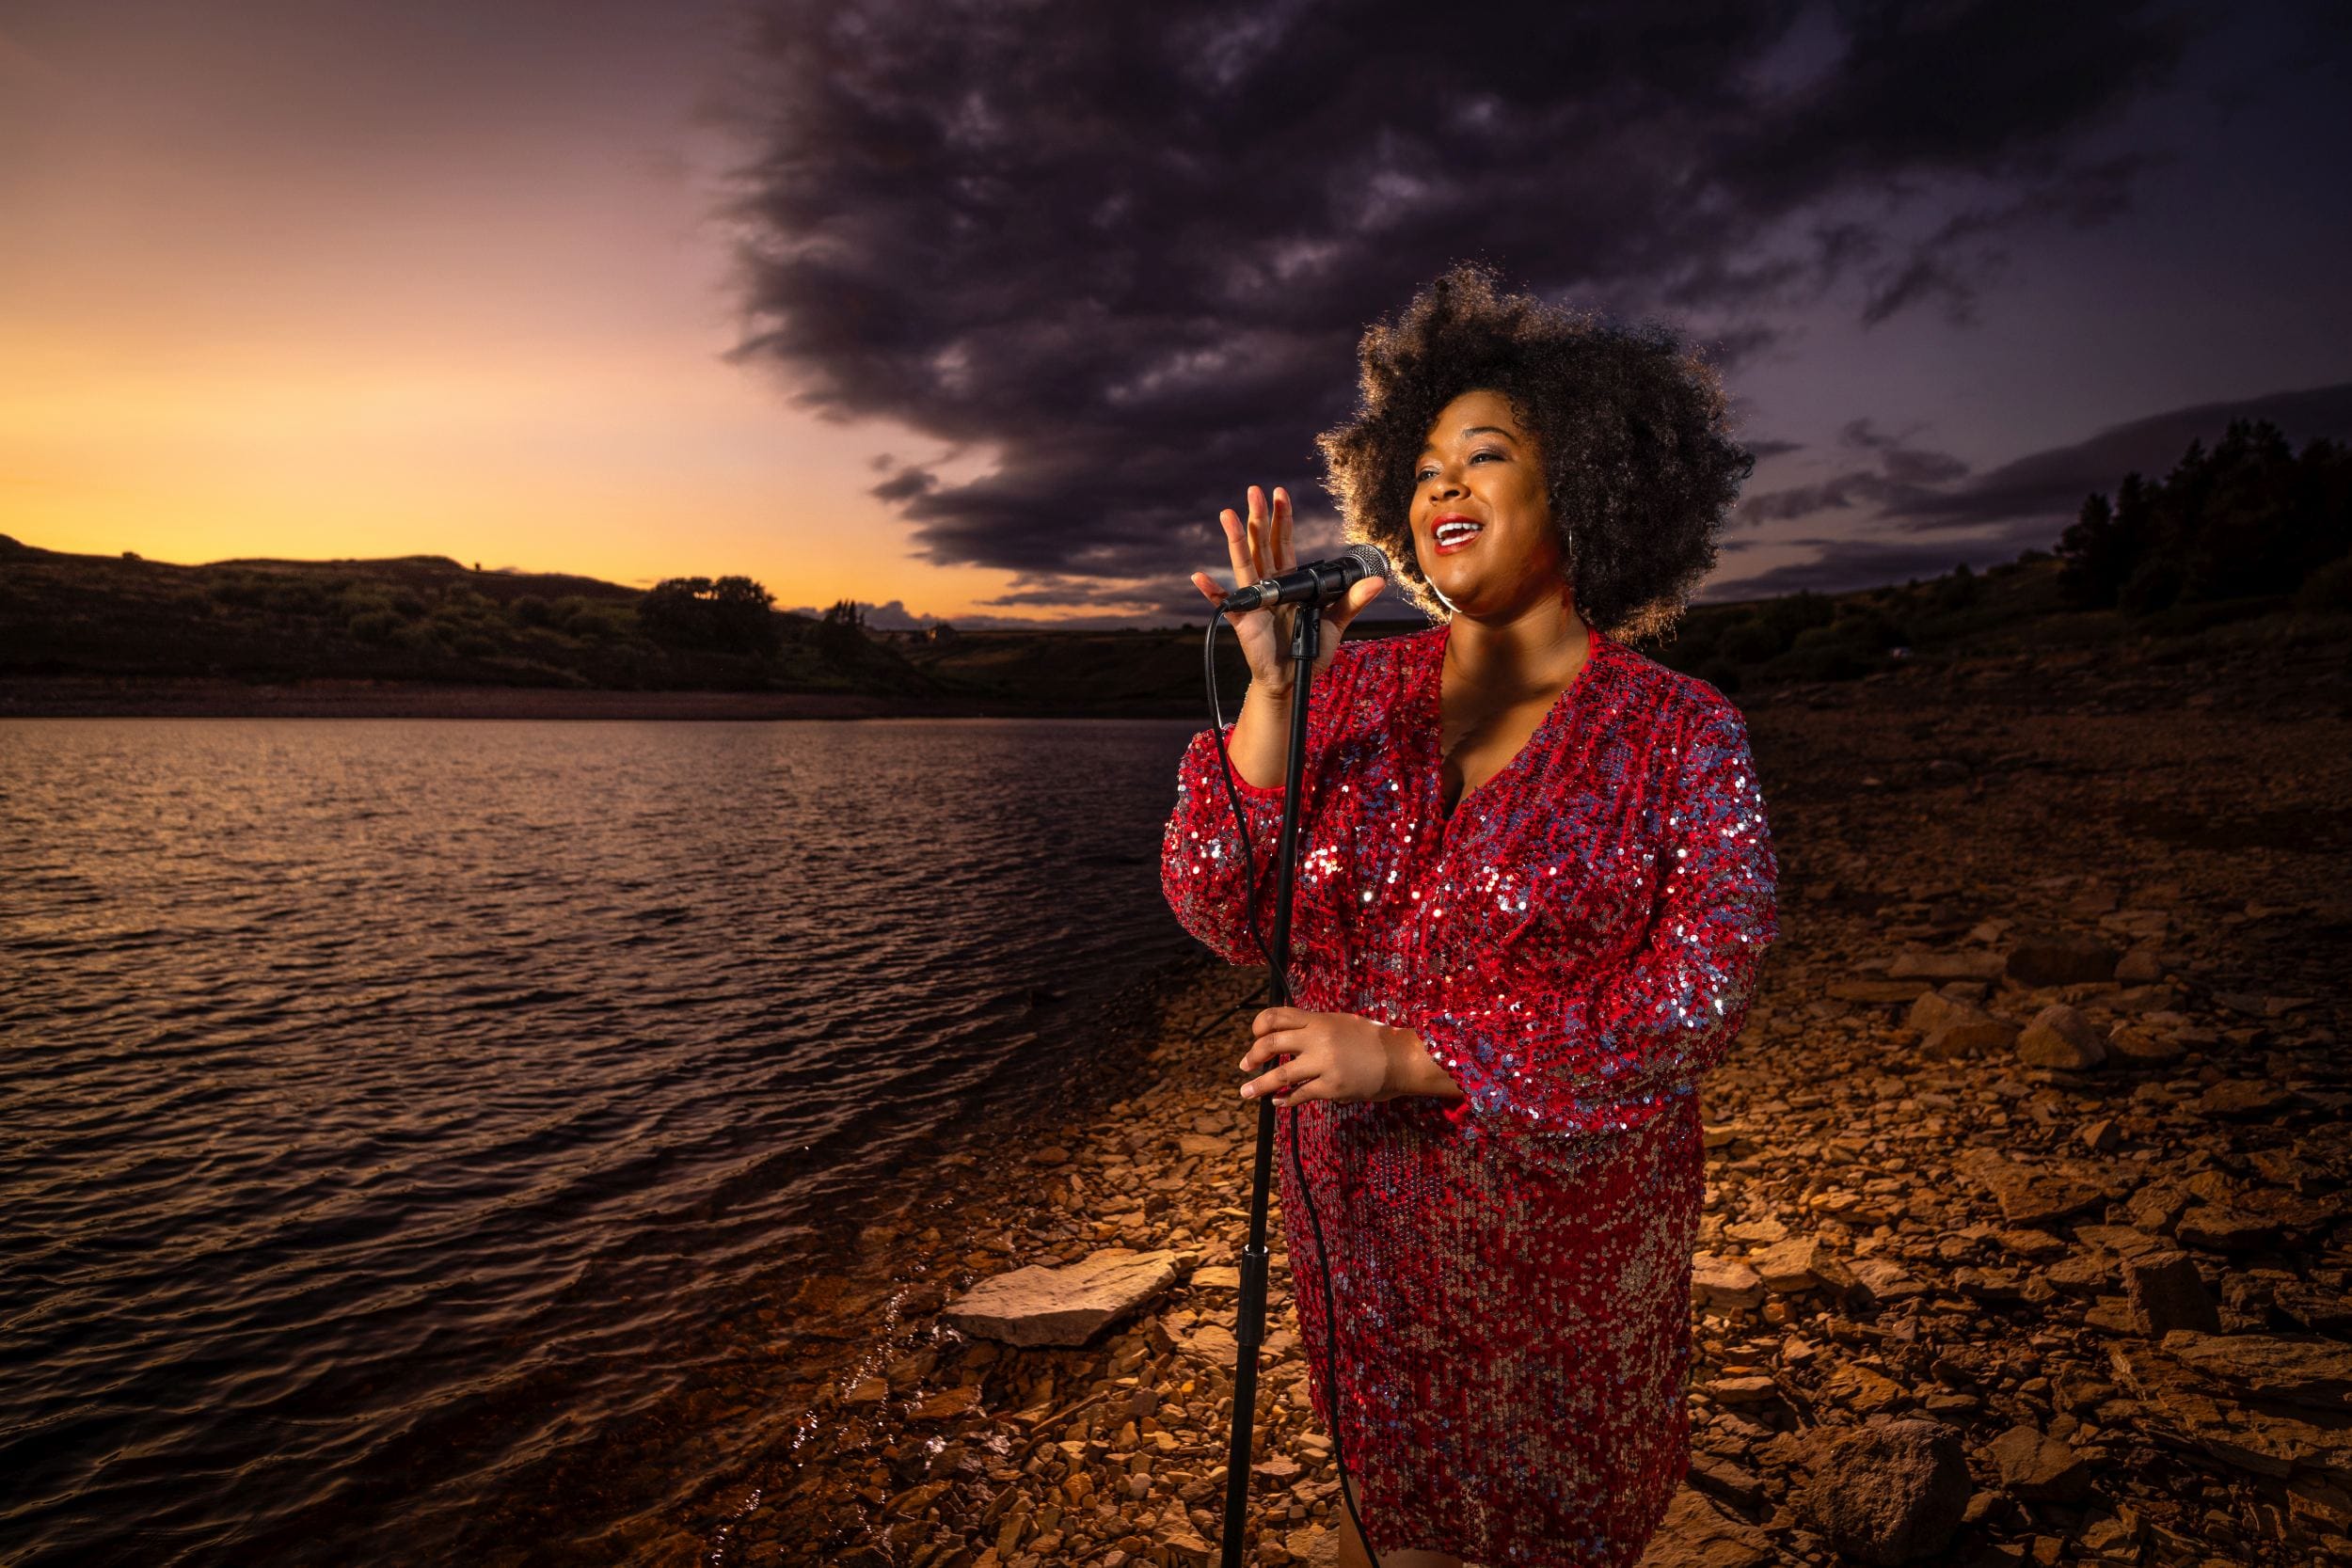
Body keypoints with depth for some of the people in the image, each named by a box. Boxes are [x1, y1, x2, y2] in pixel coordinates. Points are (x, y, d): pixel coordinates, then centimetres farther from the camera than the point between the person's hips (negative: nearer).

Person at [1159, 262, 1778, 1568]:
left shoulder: (1681, 735, -11)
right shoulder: (1357, 689, -4)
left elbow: (1698, 994, -18)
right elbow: (1225, 912, -9)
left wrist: (1406, 1057, -22)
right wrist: (1274, 690, -22)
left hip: (1563, 1231, -2)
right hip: (1356, 1208, 3)